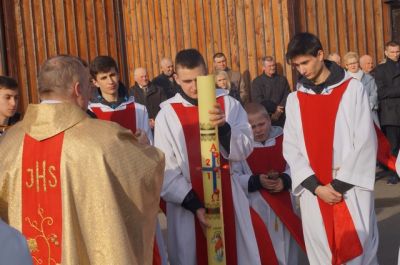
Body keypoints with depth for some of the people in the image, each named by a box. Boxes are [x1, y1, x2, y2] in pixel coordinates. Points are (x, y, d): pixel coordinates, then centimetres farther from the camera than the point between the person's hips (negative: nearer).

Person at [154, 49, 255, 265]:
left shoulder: (229, 104, 0)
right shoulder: (167, 114, -5)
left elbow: (243, 151, -7)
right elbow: (166, 170, -8)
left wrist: (223, 127, -25)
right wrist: (194, 204, -16)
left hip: (227, 199, 2)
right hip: (188, 204, -1)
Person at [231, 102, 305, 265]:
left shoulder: (283, 138, 0)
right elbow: (233, 177, -11)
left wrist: (284, 180, -17)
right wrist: (257, 181, -22)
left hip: (284, 205, 3)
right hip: (256, 207, -3)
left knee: (285, 248, 14)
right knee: (262, 250, 2)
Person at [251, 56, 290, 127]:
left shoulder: (282, 79, 11)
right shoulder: (257, 81, 2)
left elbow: (287, 96, 4)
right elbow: (257, 100, -6)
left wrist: (279, 112, -11)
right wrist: (275, 108, -11)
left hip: (281, 118, 2)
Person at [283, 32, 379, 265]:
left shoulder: (352, 89, 0)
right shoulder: (294, 99, 8)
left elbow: (365, 141, -5)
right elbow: (291, 148, 3)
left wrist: (340, 184, -10)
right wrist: (316, 186, -10)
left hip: (350, 190, -2)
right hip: (314, 194, 3)